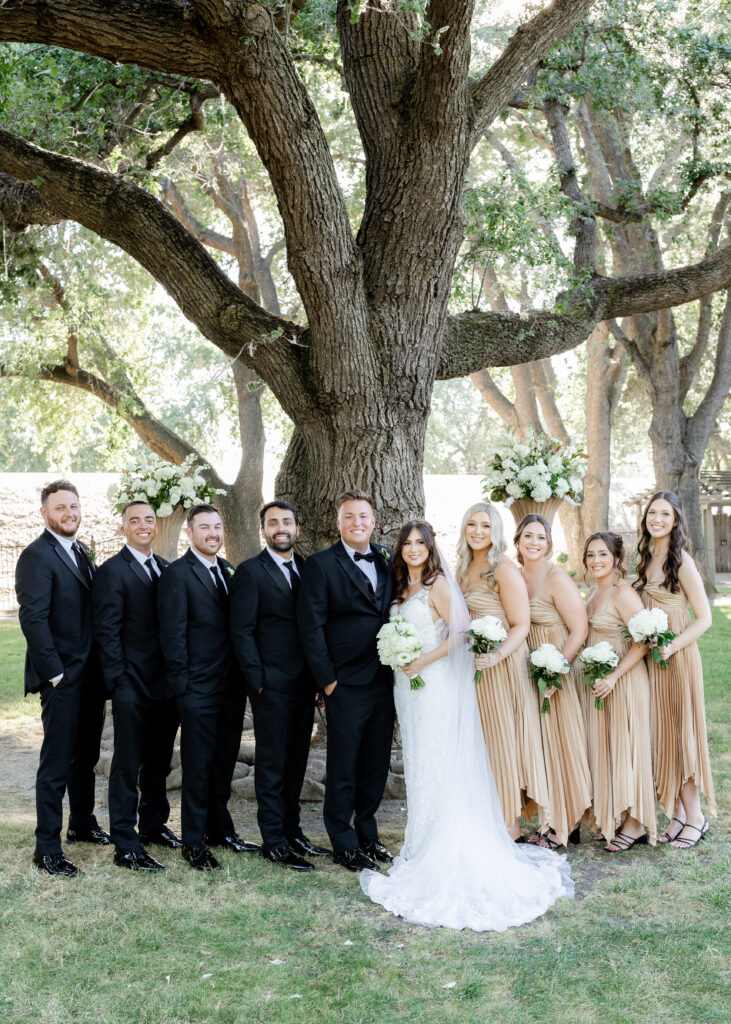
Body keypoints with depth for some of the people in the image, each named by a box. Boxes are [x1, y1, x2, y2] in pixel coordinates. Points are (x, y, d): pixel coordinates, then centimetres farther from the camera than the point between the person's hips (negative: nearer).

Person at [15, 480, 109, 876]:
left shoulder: (82, 552, 12)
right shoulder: (36, 556, -13)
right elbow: (33, 620, -18)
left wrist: (102, 667, 8)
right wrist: (55, 673, -18)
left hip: (91, 675, 8)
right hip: (62, 679, -8)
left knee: (86, 756, 19)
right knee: (56, 764, -1)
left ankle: (82, 824, 36)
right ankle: (47, 849, 9)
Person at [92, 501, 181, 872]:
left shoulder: (166, 568, 12)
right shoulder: (112, 571, -8)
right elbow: (107, 632, -12)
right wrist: (119, 682, -16)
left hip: (166, 683, 7)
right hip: (133, 686, -7)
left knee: (159, 761, 18)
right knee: (127, 766, 0)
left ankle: (154, 824, 34)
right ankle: (126, 847, 6)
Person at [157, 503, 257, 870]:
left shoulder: (228, 571, 12)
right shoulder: (176, 574, -9)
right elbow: (172, 635, -12)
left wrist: (244, 677, 8)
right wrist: (183, 685, -14)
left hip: (232, 688, 7)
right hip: (199, 690, -6)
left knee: (223, 764, 16)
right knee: (197, 768, 3)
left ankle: (220, 830, 30)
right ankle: (194, 843, 14)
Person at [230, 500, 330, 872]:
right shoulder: (250, 572, -6)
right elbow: (242, 632, -9)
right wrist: (258, 681, -13)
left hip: (304, 684, 6)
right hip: (272, 685, -6)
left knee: (296, 762, 14)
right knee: (272, 765, 2)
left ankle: (292, 832, 25)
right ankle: (273, 842, 11)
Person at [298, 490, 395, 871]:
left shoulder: (388, 560, 10)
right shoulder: (320, 565, -6)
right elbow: (311, 628, -8)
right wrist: (327, 680, -11)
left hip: (384, 679, 5)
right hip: (347, 683, -5)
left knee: (377, 762, 14)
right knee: (344, 767, 5)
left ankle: (367, 831, 29)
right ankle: (344, 843, 18)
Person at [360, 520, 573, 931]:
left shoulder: (438, 585, -9)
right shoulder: (401, 589, 14)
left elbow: (460, 633, -15)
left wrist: (424, 660, -17)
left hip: (435, 682, -8)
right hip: (407, 684, 8)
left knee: (436, 765, -3)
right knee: (418, 764, 12)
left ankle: (441, 851, 5)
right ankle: (422, 845, 20)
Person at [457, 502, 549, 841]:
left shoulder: (505, 571, -12)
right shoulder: (463, 569, 11)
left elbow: (521, 625, -14)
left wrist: (498, 655, -28)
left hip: (502, 667, -7)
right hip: (472, 666, 7)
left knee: (504, 741, -1)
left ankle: (512, 829, 9)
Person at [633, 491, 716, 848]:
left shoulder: (681, 561, -12)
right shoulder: (645, 558, 9)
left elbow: (704, 618, -13)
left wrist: (672, 647, -21)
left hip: (677, 656, -7)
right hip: (650, 656, 7)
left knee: (680, 733, 0)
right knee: (661, 734, 8)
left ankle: (696, 817, 11)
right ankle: (678, 814, 17)